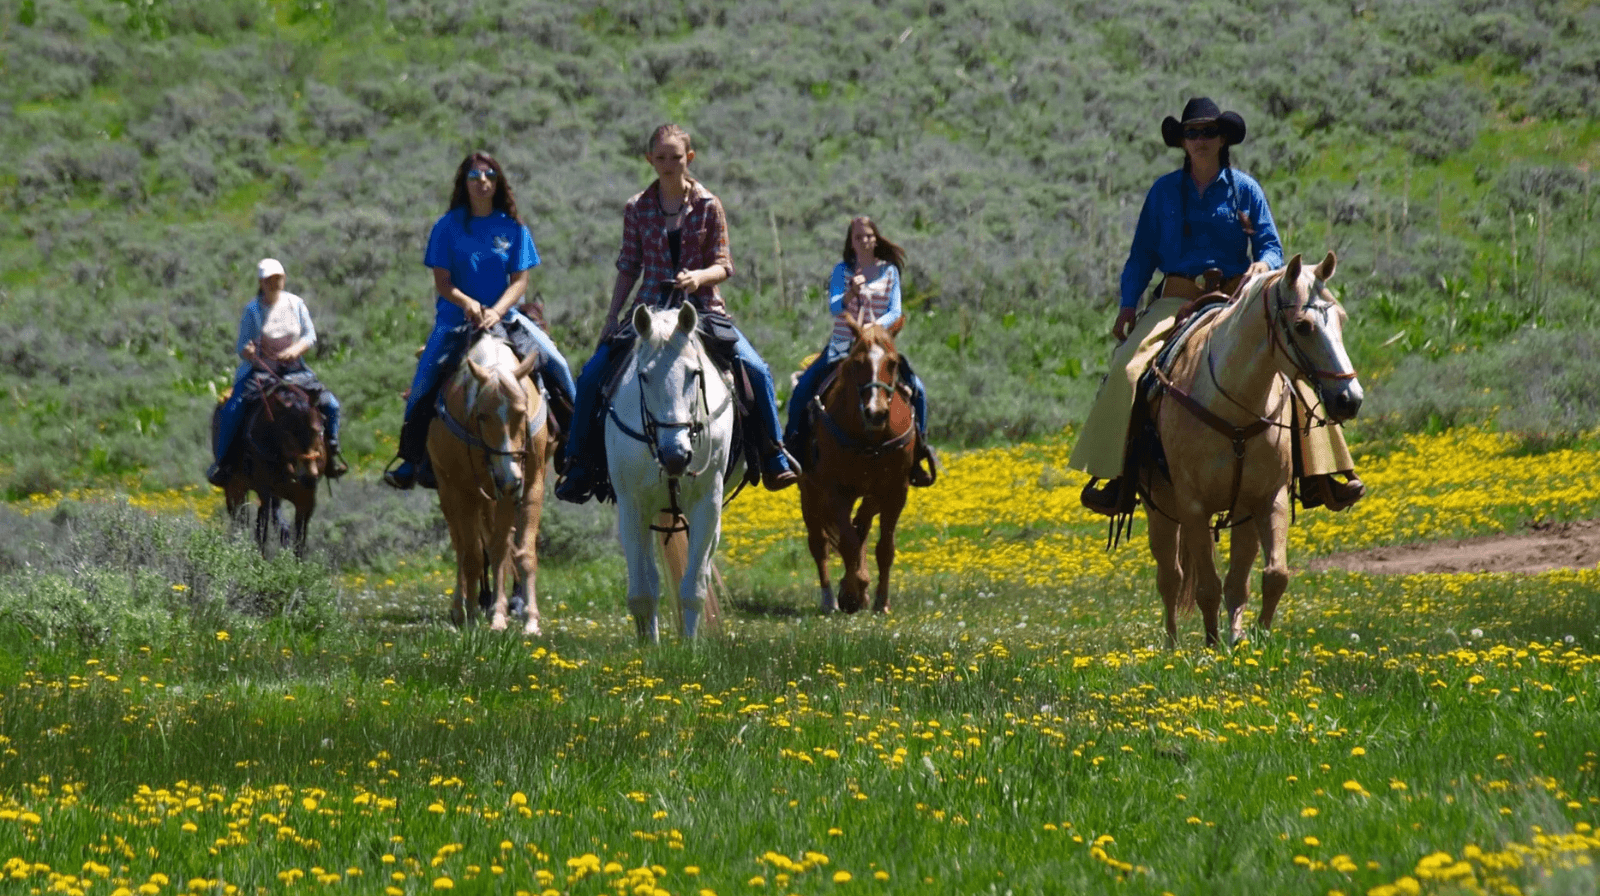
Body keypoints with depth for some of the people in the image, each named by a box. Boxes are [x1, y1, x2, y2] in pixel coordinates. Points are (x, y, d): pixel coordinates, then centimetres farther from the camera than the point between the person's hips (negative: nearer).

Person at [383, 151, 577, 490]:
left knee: (555, 365, -13)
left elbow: (520, 281, -1)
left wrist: (496, 312, -19)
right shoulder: (448, 227, 0)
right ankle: (412, 456, -7)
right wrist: (469, 304, -22)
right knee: (426, 377, -18)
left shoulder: (513, 228, 4)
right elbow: (442, 282, -3)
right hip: (456, 318, -1)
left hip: (504, 316, 1)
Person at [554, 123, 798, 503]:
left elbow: (723, 266, -2)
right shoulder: (637, 209, 3)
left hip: (702, 306, -1)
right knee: (592, 375, -13)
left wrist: (699, 277, -24)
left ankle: (772, 456, 0)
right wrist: (611, 320, 1)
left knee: (756, 370, -17)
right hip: (651, 308, 1)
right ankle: (581, 462, 1)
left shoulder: (707, 206, -1)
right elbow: (628, 268, 8)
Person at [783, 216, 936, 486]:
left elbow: (895, 312, -3)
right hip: (842, 347, -1)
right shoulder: (842, 271, 0)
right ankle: (794, 447, -3)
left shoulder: (889, 271, 4)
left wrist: (878, 324, -24)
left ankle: (917, 453, 1)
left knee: (917, 390, -15)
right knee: (803, 388, -19)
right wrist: (850, 294, -32)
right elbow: (835, 308, -11)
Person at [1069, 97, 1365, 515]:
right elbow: (1142, 254, 12)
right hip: (1177, 301, 0)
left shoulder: (1245, 189, 7)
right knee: (1127, 368, -25)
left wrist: (1263, 265, -19)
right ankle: (1117, 477, -21)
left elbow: (1271, 246, 5)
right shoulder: (1164, 191, 9)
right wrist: (1127, 304, -1)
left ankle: (1318, 476, -17)